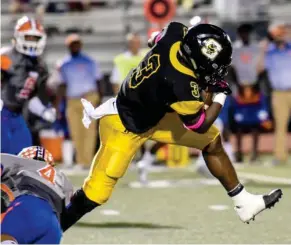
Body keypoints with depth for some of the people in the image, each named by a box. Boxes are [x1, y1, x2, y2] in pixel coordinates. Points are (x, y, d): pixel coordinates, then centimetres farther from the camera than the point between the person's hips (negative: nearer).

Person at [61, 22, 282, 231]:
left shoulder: (177, 32, -22)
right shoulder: (183, 87, -39)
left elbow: (155, 42, 6)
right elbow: (200, 125, -17)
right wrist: (220, 96, -7)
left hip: (152, 112, 9)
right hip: (124, 126, -9)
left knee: (212, 141, 14)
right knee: (96, 193, -10)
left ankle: (244, 203, 28)